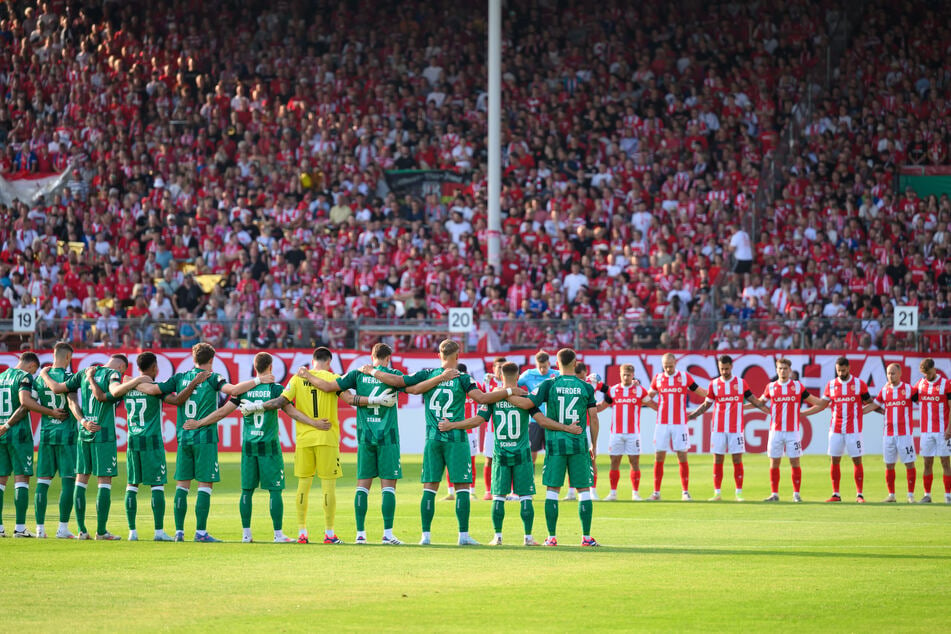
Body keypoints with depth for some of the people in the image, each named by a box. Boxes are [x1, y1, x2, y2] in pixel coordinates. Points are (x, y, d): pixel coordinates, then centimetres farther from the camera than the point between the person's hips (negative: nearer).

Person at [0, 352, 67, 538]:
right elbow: (25, 401, -22)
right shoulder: (24, 376, -6)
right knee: (21, 479, -4)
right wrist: (51, 412, -19)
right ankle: (19, 527, -9)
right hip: (19, 434, -6)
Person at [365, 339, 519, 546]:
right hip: (456, 439, -3)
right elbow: (482, 398, -14)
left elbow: (396, 381, -1)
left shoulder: (427, 375, 2)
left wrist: (372, 371, 13)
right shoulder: (462, 378, -5)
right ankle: (463, 534, -3)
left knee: (430, 487, 5)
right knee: (462, 487, 1)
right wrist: (508, 391, -5)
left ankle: (426, 534, 2)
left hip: (433, 439, 3)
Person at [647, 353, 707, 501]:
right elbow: (648, 396, 21)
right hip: (662, 424, 2)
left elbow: (702, 393, 9)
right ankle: (656, 492, 5)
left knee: (682, 458, -3)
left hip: (679, 424, -2)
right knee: (658, 458, 0)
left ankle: (685, 492, 3)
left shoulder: (685, 377, 2)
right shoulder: (658, 379, 8)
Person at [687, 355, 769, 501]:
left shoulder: (741, 383, 4)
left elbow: (754, 401, 11)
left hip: (736, 429, -1)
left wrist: (770, 412, 7)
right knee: (717, 460, 1)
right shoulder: (714, 384, 6)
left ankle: (739, 493, 3)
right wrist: (689, 416, 12)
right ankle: (717, 493, 6)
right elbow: (706, 405, 16)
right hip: (718, 429, 1)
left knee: (737, 460, -2)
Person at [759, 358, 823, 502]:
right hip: (775, 430, 1)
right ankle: (774, 494, 8)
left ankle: (796, 494, 5)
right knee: (774, 463, 1)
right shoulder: (771, 387, 7)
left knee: (795, 462, -2)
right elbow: (760, 402, 22)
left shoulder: (798, 386, 4)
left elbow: (813, 400, 13)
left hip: (793, 431, -1)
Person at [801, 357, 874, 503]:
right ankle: (836, 494, 9)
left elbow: (869, 403, 10)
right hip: (836, 429, 3)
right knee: (834, 460, 2)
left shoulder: (859, 384, 0)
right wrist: (799, 414, 12)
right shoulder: (831, 385, 8)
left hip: (853, 429, -3)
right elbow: (821, 405, 14)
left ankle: (859, 494, 1)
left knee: (857, 460, -3)